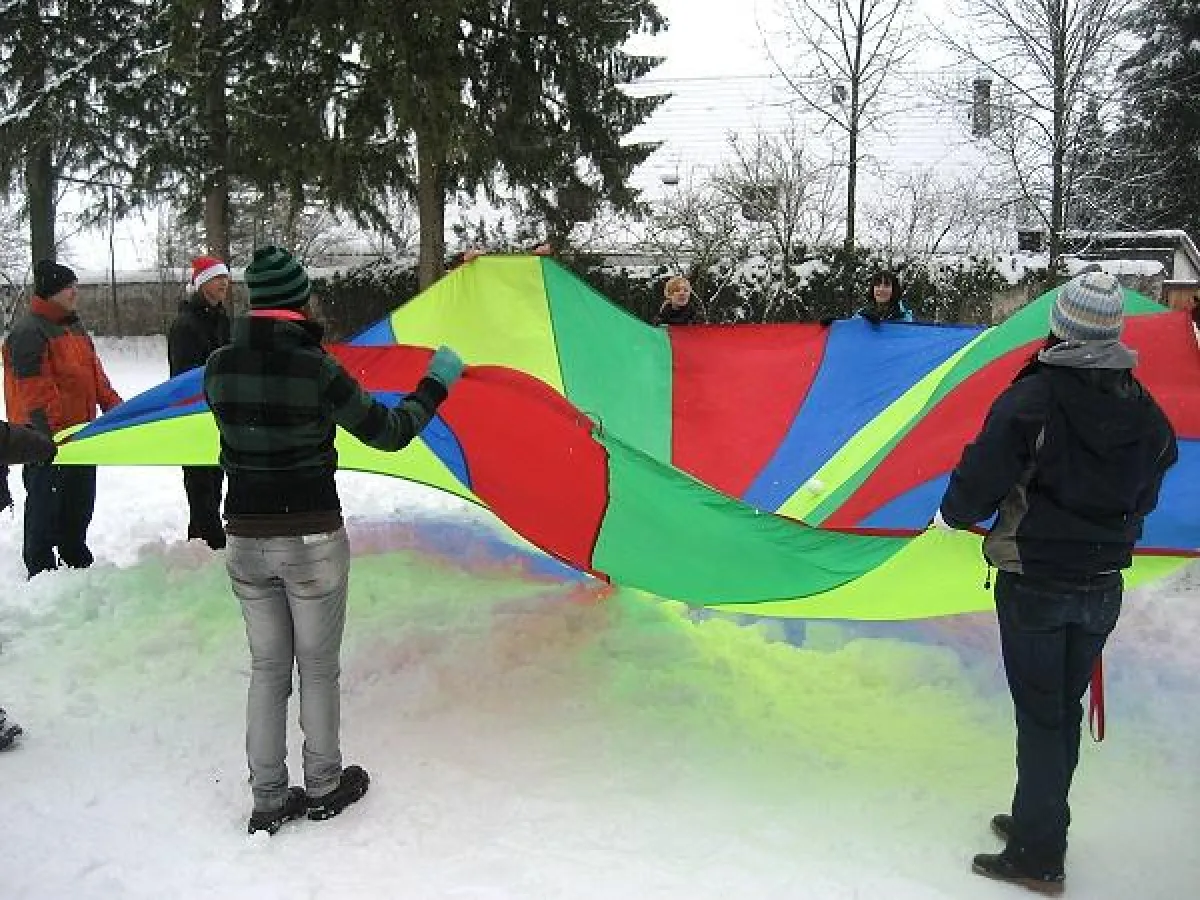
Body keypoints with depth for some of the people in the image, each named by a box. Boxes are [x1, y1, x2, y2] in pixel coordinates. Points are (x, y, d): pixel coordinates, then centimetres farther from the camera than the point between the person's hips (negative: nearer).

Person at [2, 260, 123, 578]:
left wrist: (115, 406, 14)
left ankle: (75, 557, 33)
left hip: (79, 431, 9)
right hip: (48, 438, -9)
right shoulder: (29, 333, -15)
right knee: (45, 503, 1)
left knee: (81, 499, 18)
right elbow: (36, 391, -21)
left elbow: (94, 373, 20)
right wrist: (52, 430, -25)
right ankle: (41, 569, 12)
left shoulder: (73, 327, 15)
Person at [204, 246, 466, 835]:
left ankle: (268, 800, 26)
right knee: (318, 670, 14)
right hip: (311, 542, -4)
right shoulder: (315, 367, -16)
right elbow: (388, 433, -9)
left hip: (245, 542, 4)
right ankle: (323, 788, 30)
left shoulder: (218, 367, -4)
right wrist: (436, 383, 6)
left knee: (266, 669, 17)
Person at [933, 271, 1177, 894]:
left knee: (1040, 715, 4)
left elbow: (982, 476, -16)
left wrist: (952, 514, 5)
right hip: (1102, 588, 5)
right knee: (1066, 709, 18)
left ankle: (1038, 856, 14)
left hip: (1034, 586, -5)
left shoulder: (1033, 397, -18)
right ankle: (1036, 823, 32)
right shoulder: (1147, 413, 0)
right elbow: (1145, 498, 11)